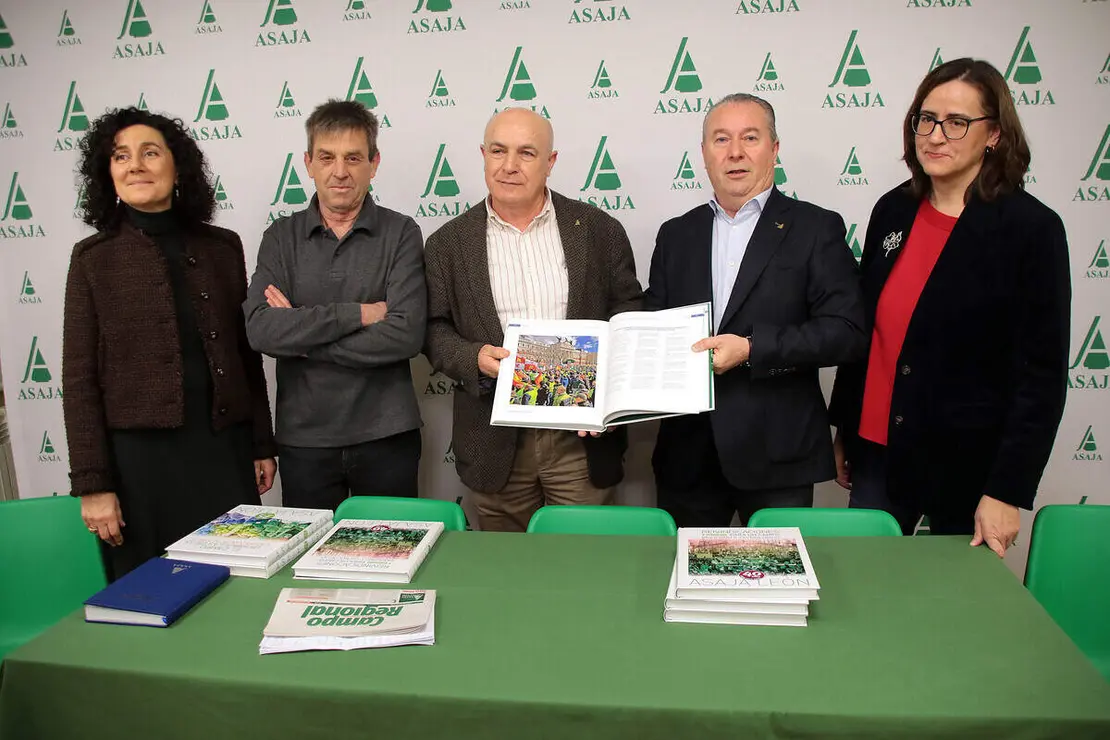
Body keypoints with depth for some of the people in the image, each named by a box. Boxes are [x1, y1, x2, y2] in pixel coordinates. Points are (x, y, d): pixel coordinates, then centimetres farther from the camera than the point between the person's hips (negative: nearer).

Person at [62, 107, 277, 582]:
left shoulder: (222, 247, 5)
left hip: (225, 450, 2)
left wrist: (262, 445, 8)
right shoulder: (94, 258, -1)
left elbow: (246, 354, 9)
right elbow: (80, 378, -2)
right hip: (139, 455, -2)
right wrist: (93, 483, -6)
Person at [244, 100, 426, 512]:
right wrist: (358, 313, -15)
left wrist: (300, 335, -11)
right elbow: (260, 330, -10)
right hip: (303, 437, 2)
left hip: (386, 436, -1)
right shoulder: (282, 238, 5)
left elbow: (406, 335, -15)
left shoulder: (401, 234, -2)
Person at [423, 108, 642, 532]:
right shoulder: (449, 243, 5)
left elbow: (630, 319, 6)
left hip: (582, 439, 0)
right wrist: (473, 358, -14)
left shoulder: (600, 231, 4)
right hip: (496, 445, 1)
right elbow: (434, 329, 7)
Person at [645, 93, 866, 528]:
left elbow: (846, 332, -9)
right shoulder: (676, 235, 12)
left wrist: (752, 349, -19)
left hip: (777, 456, -3)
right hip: (688, 455, 3)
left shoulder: (816, 229, -1)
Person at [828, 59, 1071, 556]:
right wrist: (844, 432, 13)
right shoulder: (893, 210, 4)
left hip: (967, 466, -4)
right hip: (878, 455, 4)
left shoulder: (1031, 228, -10)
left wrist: (1007, 491, -14)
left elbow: (1041, 375, -11)